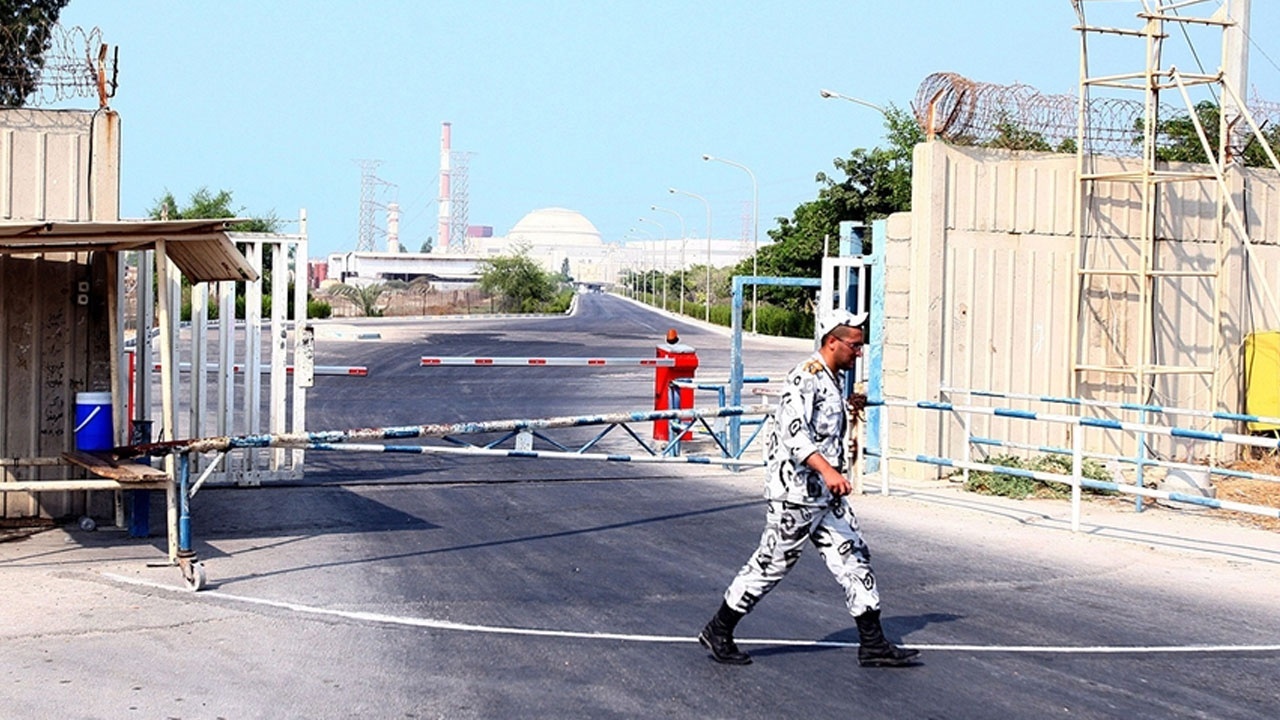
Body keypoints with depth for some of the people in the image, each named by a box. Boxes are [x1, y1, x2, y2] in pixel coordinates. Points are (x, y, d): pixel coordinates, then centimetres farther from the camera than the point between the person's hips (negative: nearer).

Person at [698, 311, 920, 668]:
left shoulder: (834, 379, 14)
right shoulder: (806, 377, -17)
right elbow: (793, 431, -31)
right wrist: (827, 470, -40)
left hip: (827, 493, 10)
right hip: (796, 492, -9)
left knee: (853, 558, 6)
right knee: (772, 563, 0)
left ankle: (873, 644, 10)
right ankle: (718, 631, 14)